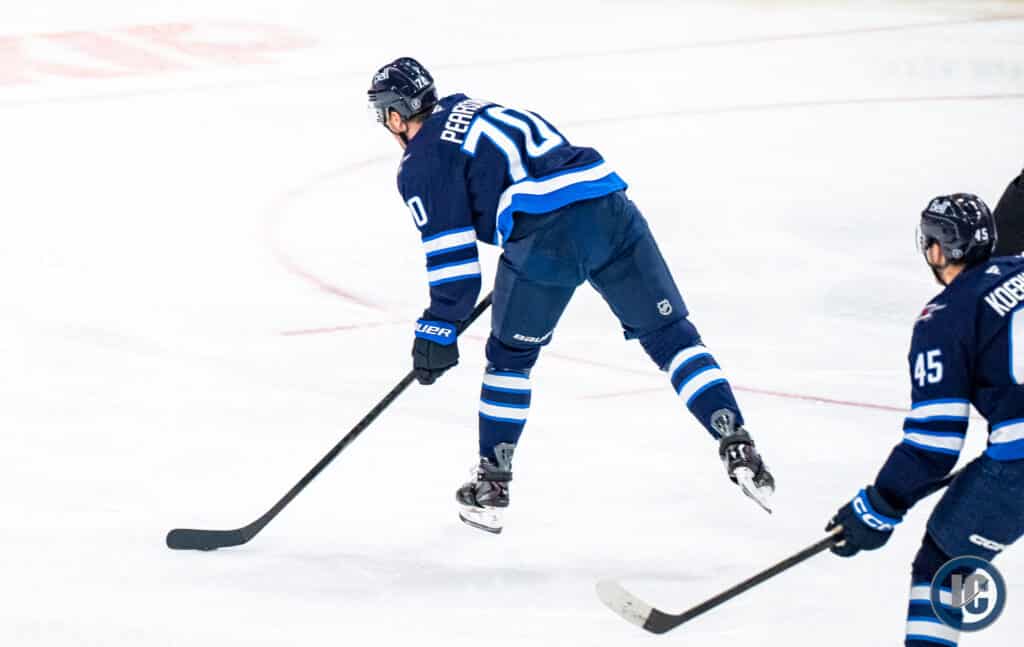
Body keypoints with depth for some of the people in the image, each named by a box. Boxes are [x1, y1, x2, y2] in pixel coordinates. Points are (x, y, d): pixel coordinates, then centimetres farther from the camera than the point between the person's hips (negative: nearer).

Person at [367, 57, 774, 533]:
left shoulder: (420, 164, 8)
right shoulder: (474, 110, 31)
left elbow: (451, 252, -1)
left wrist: (438, 330, 4)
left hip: (546, 234, -6)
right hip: (610, 203, 6)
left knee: (510, 356, 17)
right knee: (669, 334, 10)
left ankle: (492, 485, 23)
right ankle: (736, 446, -3)